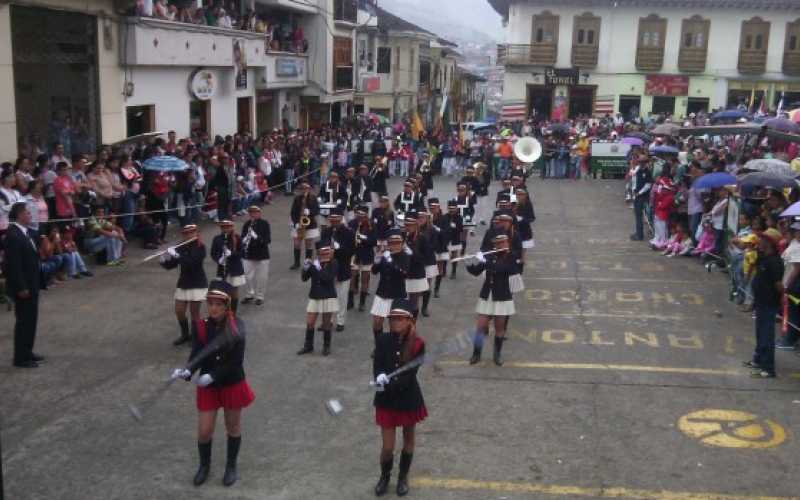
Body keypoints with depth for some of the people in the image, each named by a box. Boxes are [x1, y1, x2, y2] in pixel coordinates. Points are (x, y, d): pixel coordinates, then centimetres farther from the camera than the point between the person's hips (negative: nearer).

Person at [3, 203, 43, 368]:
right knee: (23, 321, -1)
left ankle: (27, 352, 28)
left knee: (31, 319, 16)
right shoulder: (13, 235, -20)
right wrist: (21, 288, -21)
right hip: (22, 287, -9)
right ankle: (20, 358, 9)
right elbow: (13, 264, -23)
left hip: (31, 284, 9)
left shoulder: (25, 232, 9)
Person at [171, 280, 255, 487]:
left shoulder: (237, 325, -16)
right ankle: (204, 465, 34)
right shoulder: (200, 326, -9)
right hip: (208, 386, 2)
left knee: (233, 426, 15)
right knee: (204, 431, 5)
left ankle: (231, 466, 37)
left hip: (232, 383, -2)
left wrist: (213, 375, -29)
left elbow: (236, 361, -19)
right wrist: (187, 371, -36)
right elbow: (197, 355, -15)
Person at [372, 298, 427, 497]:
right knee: (387, 446, 2)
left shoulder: (418, 344, -14)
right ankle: (384, 475, 31)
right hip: (387, 400, 0)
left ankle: (403, 476, 40)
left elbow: (409, 375, -18)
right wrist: (380, 377, -33)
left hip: (409, 398, 0)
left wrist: (389, 382, -32)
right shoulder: (383, 340, -9)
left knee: (408, 440, 18)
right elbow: (377, 367, -10)